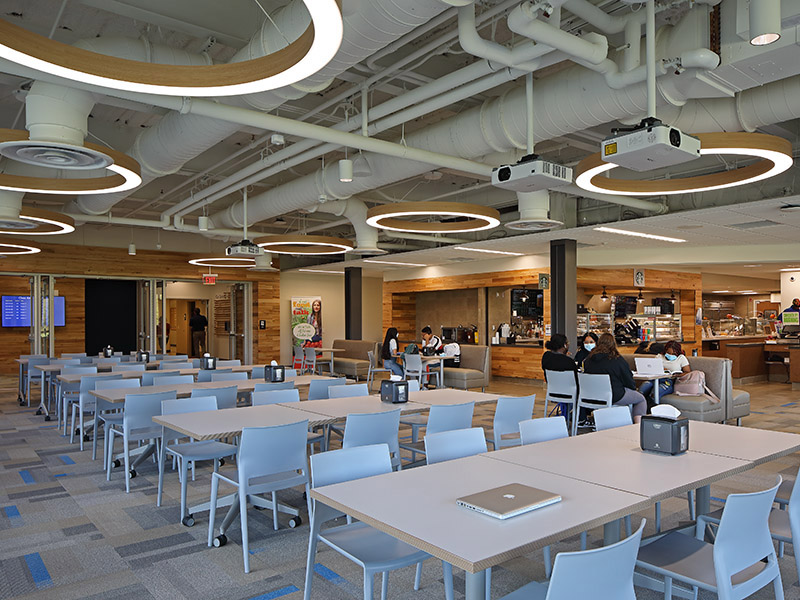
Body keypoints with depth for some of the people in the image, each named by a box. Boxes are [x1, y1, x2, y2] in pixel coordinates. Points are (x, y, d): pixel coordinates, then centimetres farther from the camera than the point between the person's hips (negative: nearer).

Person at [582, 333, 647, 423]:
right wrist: (633, 387, 16)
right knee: (641, 399, 18)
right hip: (614, 396, -6)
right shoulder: (617, 359, -15)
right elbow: (629, 381, -7)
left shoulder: (588, 359, 0)